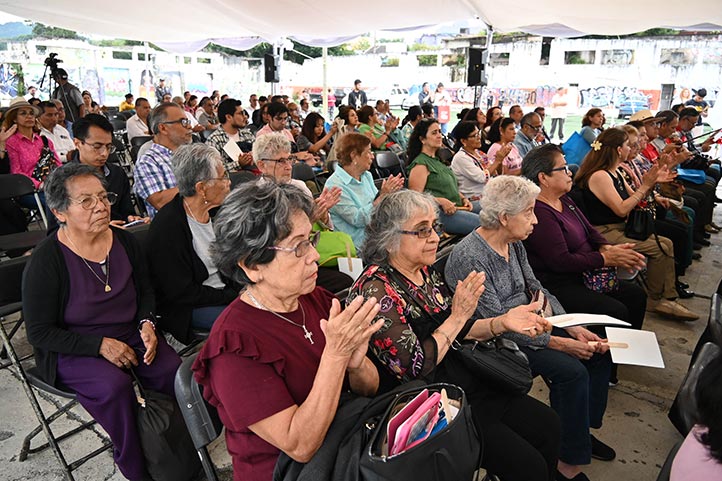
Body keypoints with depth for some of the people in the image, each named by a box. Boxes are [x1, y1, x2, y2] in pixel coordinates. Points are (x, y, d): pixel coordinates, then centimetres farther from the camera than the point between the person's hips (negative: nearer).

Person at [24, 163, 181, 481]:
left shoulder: (124, 241, 0)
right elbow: (39, 333, -9)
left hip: (130, 337, 4)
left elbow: (145, 290, 15)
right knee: (115, 385, -32)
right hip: (72, 352, -4)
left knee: (174, 371, -23)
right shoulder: (46, 261, -14)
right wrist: (100, 345, -19)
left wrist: (147, 323, -5)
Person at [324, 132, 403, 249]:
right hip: (358, 246, -8)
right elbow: (358, 219, -18)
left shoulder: (367, 176, 12)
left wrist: (387, 192, -7)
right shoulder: (334, 185, -13)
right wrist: (383, 196, -21)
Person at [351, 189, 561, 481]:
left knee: (548, 426, 10)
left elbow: (456, 330, 11)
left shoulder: (426, 272, 3)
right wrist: (458, 316, -19)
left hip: (464, 384, 8)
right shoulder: (376, 291, -23)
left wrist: (503, 322, -6)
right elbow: (414, 367, -24)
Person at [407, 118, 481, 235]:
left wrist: (463, 198, 12)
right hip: (439, 212, -10)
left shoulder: (437, 159, 23)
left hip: (457, 206, 10)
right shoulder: (420, 164, -7)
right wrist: (441, 201, -24)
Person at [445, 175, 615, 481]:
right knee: (571, 370, -22)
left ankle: (583, 429, 20)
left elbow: (535, 288, 9)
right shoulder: (469, 257, -24)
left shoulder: (514, 244, 3)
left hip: (526, 326, 9)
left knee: (599, 352, 2)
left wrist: (574, 327, -4)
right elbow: (496, 324, -24)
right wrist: (560, 343, -22)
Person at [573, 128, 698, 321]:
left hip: (620, 227, 10)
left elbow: (634, 199, 18)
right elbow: (621, 209, -22)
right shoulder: (599, 176, -18)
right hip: (604, 233, -10)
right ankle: (654, 300, 2)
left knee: (666, 244, 0)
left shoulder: (615, 173, 13)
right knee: (659, 249, -15)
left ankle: (667, 298, 2)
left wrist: (651, 182, 5)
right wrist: (645, 185, -16)